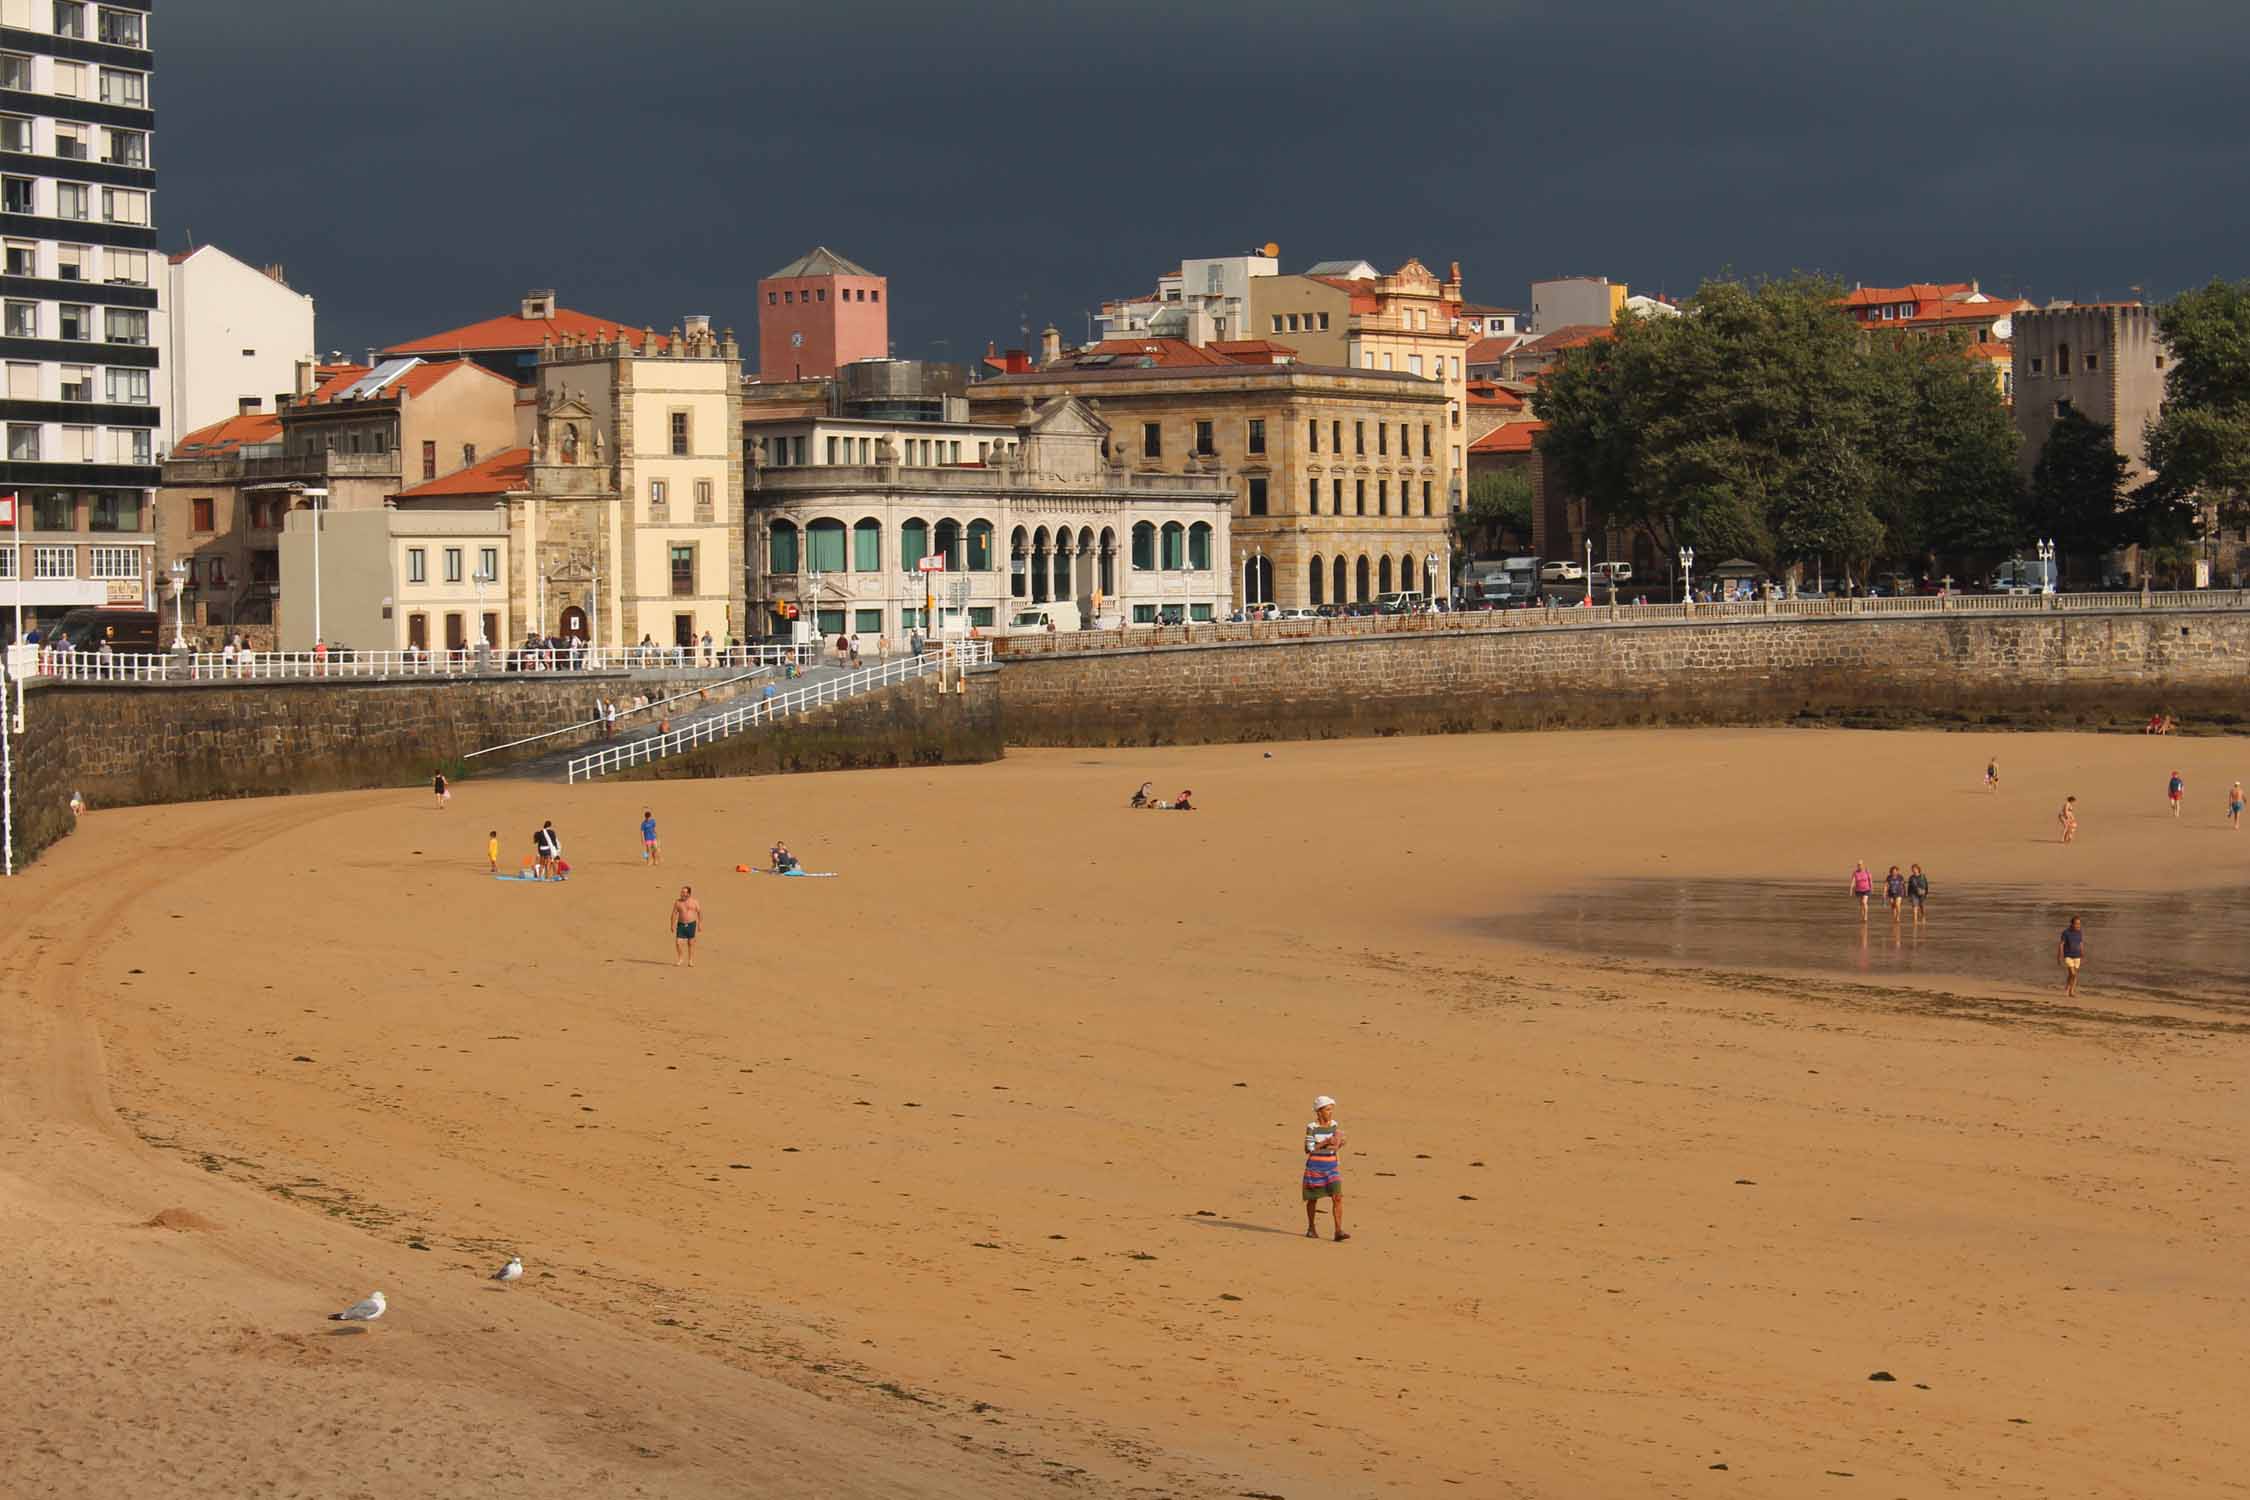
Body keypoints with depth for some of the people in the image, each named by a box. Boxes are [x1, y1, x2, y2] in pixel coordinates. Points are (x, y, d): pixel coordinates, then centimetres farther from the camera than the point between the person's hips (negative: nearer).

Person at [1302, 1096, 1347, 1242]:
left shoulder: (1335, 1125, 2)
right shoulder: (1311, 1127, -9)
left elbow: (1336, 1146, 6)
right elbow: (1309, 1149, -11)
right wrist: (1326, 1143, -19)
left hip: (1332, 1167, 2)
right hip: (1314, 1166, -2)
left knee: (1337, 1197, -13)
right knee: (1313, 1198, 10)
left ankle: (1339, 1231, -15)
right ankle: (1311, 1228, 30)